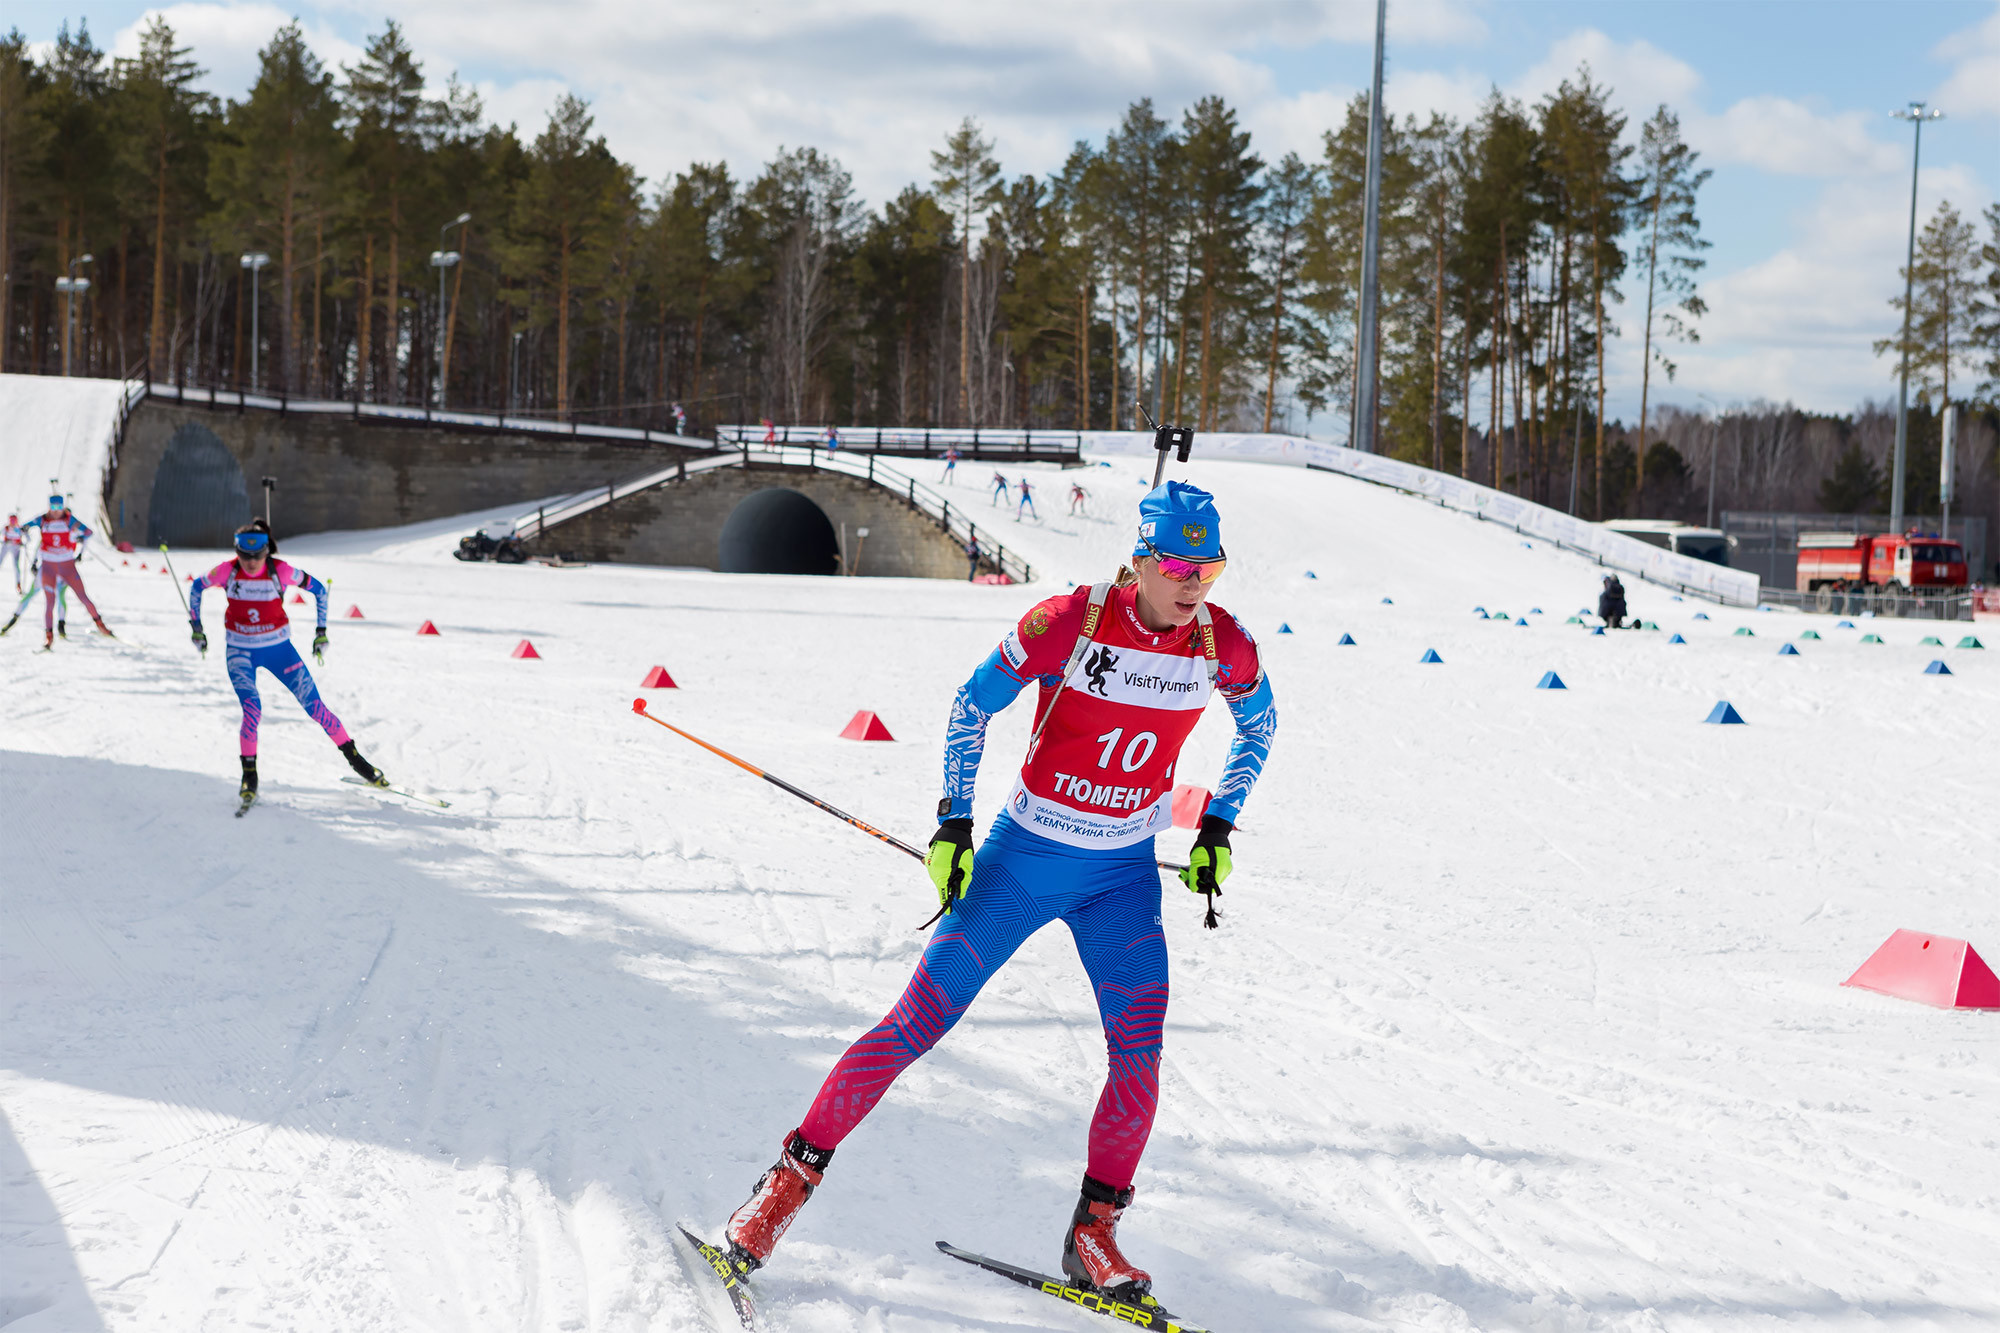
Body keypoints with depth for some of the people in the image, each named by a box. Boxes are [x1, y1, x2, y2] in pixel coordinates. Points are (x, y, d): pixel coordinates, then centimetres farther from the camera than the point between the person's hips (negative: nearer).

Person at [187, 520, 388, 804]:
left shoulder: (280, 571, -17)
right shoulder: (227, 572, -15)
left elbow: (318, 589, -2)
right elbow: (196, 588, 5)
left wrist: (322, 631, -2)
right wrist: (196, 628, 8)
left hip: (278, 647, 0)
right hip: (241, 651, 0)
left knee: (314, 706, -2)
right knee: (252, 710, -20)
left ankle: (353, 756, 15)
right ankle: (249, 775, -1)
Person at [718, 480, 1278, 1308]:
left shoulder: (1222, 645, -10)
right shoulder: (1065, 624, -20)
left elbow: (1259, 722, 12)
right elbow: (972, 707, -6)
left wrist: (1218, 828, 7)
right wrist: (953, 826, -8)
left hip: (1124, 874, 3)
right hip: (1024, 856, -3)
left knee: (1139, 1046, -13)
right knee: (918, 1023, -5)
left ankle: (1093, 1233, 3)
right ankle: (792, 1178, 7)